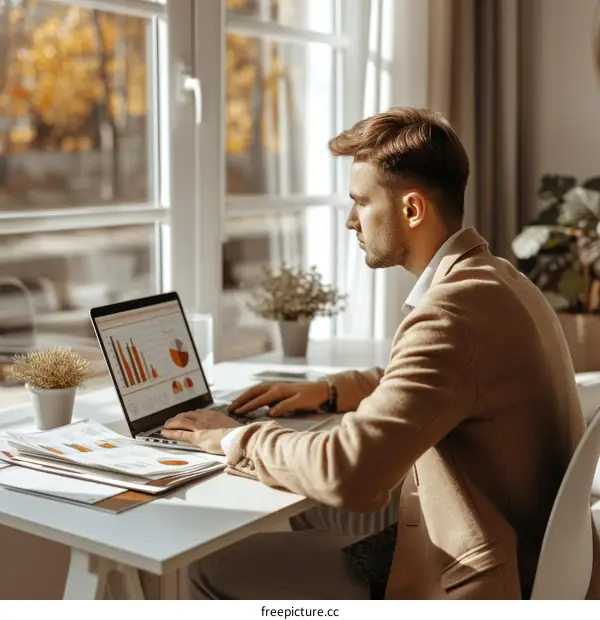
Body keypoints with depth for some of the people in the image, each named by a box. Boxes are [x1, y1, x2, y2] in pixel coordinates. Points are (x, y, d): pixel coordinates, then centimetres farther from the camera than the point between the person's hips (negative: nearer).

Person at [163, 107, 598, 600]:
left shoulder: (451, 314, -25)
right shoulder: (495, 279, 7)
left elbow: (348, 472, -29)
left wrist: (237, 440, -12)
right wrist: (329, 391, 11)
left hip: (470, 585, -10)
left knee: (217, 568, -4)